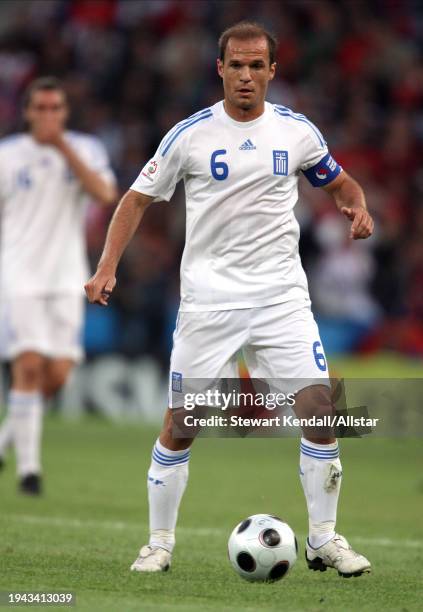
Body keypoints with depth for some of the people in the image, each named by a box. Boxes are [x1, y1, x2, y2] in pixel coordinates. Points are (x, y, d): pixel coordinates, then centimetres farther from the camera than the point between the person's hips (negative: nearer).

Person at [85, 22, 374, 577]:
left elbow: (340, 182, 19)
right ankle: (159, 543, 14)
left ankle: (324, 540, 3)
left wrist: (357, 207, -5)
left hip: (282, 296, 1)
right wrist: (107, 268, -8)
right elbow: (138, 199, 4)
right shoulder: (190, 135, -2)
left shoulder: (297, 131, 4)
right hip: (208, 298, -1)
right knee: (179, 426, -1)